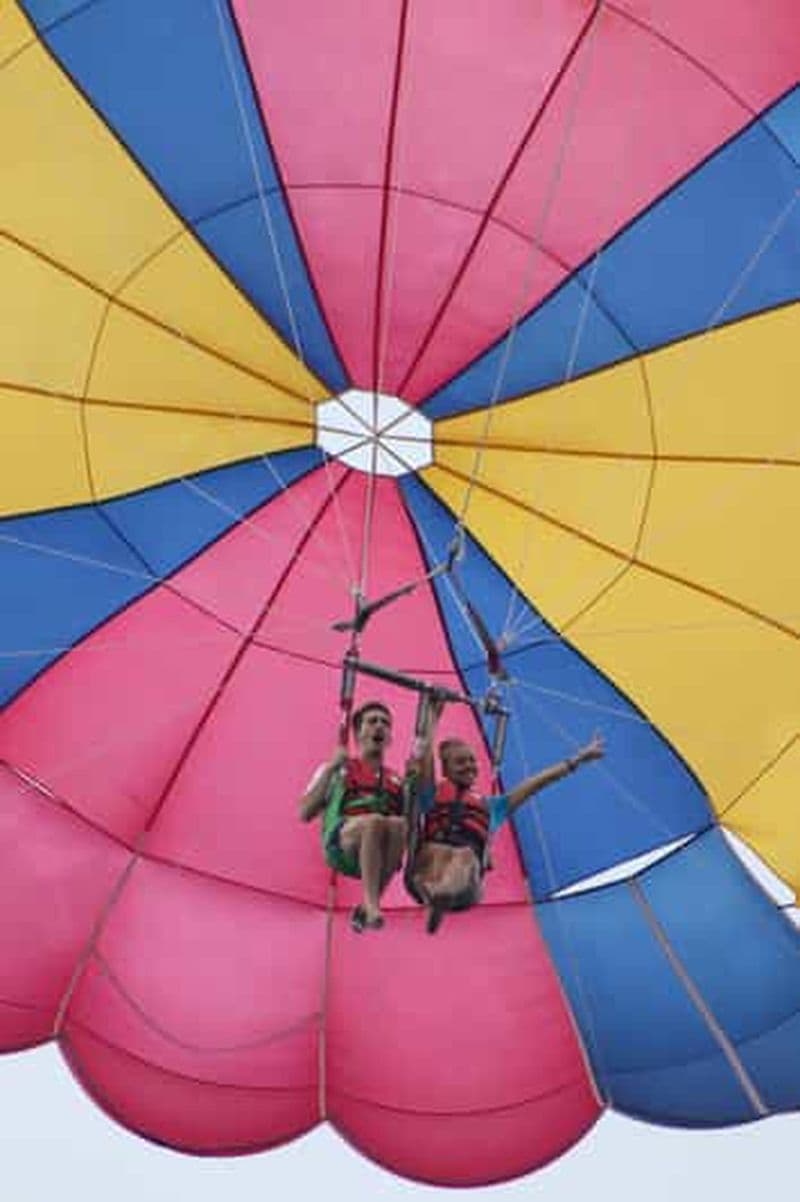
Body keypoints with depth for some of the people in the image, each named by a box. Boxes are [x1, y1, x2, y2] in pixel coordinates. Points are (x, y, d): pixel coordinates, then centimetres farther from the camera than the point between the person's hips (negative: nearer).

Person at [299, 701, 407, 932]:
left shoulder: (396, 780, 28)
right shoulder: (337, 770, 20)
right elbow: (305, 814, 9)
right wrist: (330, 769, 4)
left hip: (381, 856, 3)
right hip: (341, 844, -2)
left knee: (400, 825, -33)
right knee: (374, 822, -36)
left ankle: (365, 909, -25)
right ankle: (371, 906, -39)